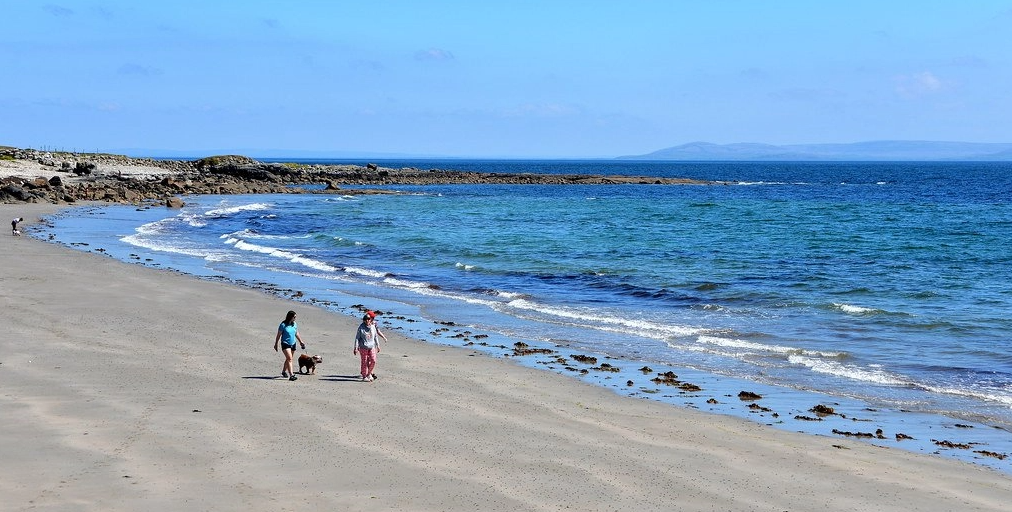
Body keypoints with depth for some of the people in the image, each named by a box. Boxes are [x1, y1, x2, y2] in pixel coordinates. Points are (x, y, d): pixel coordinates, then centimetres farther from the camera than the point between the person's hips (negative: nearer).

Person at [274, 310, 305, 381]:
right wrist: (276, 344, 0)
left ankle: (284, 371, 37)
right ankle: (291, 375, -24)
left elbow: (296, 334, 19)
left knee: (289, 359, 16)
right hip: (285, 344, -6)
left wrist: (301, 341, 21)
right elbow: (278, 335, -5)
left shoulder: (295, 324, 5)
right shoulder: (283, 325, -12)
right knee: (289, 359, -17)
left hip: (293, 344, 6)